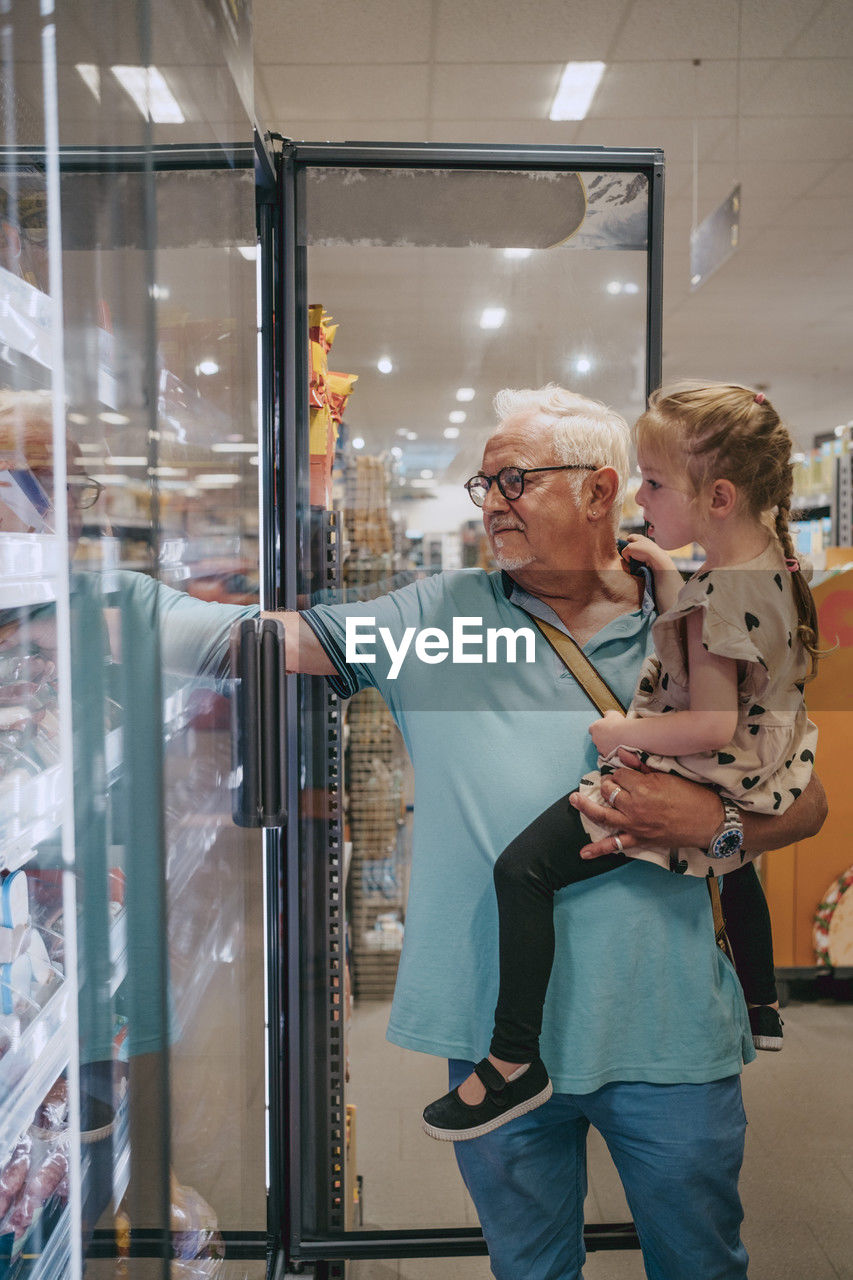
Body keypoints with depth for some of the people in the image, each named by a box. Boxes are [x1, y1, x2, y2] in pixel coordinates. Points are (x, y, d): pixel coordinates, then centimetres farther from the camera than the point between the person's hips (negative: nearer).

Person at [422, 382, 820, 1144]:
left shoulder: (721, 599, -26)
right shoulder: (771, 566, 2)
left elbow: (713, 725, -30)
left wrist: (617, 732, -20)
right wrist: (666, 574, 12)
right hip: (753, 781, 11)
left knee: (524, 868, -15)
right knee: (731, 855, 42)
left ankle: (516, 1063, -6)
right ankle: (761, 1004, 60)